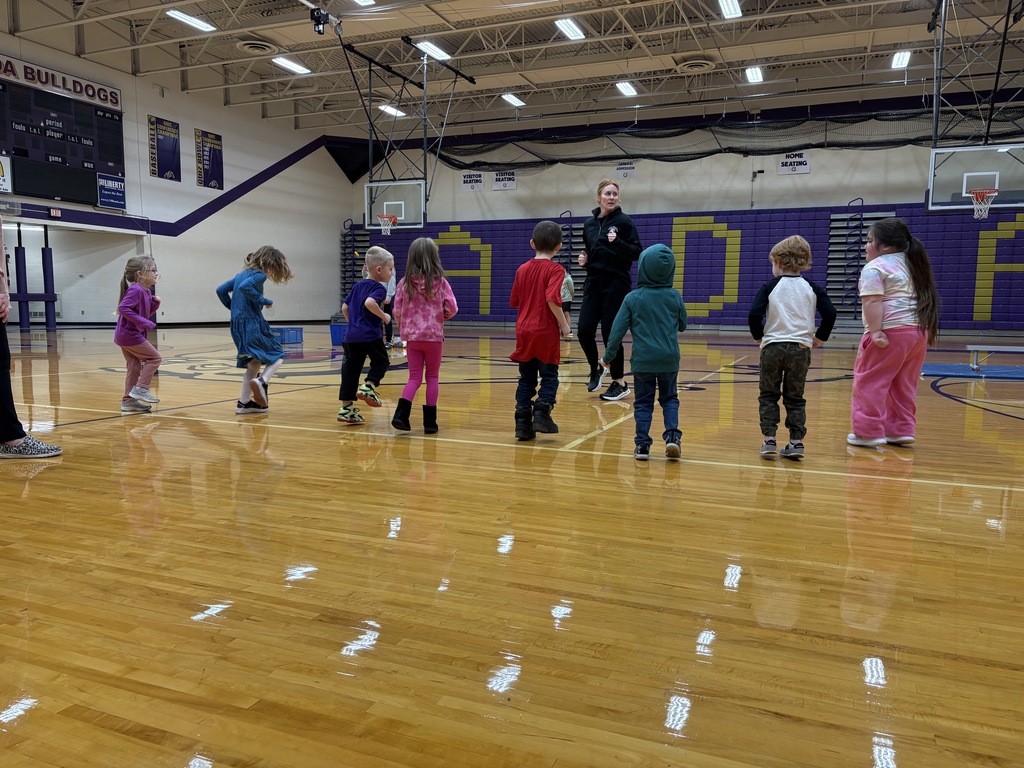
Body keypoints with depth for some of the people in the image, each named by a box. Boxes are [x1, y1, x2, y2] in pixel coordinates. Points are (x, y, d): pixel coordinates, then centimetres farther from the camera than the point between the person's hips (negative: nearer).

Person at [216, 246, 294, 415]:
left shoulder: (242, 274, 16)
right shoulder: (259, 275, -10)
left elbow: (221, 290, 16)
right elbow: (245, 287, -29)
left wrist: (234, 308, 20)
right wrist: (264, 300, -19)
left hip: (238, 326, 8)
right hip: (253, 325, -8)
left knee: (253, 363, 18)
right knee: (277, 355, 6)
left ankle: (245, 403, 16)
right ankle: (262, 382, -20)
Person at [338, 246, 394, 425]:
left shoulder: (357, 286, 18)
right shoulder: (379, 288, -6)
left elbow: (344, 307, 21)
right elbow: (369, 302, -26)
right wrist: (383, 316, -13)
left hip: (351, 335, 7)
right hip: (370, 335, -7)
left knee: (351, 369, 7)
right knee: (381, 362, 14)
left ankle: (346, 408, 8)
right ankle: (368, 387, -6)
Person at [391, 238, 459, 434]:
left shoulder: (405, 283, -2)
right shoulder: (440, 281, -7)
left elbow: (397, 312, -1)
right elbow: (451, 308, -10)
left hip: (412, 337, 2)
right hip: (434, 336, -2)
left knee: (414, 377, 10)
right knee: (432, 377, 10)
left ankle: (401, 414, -8)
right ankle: (430, 421, 10)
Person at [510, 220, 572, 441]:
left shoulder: (522, 269, 10)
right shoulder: (555, 269, -7)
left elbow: (514, 301, 13)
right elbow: (552, 299, -21)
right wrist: (564, 324, -12)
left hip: (524, 331, 5)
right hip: (546, 332, -5)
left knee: (526, 379, 10)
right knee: (549, 377, 8)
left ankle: (523, 423, 8)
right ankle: (541, 414, -3)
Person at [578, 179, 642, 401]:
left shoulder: (623, 221, -4)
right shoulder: (589, 224, 10)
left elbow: (637, 252, -8)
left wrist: (617, 242, -23)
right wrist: (584, 259, 2)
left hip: (616, 284, -5)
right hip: (593, 283, 5)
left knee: (611, 333, -4)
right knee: (584, 330, -4)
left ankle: (619, 383, 11)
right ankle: (596, 367, 24)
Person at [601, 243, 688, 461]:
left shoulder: (633, 298, -5)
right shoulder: (674, 297, 0)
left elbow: (618, 329, -5)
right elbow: (682, 325, 12)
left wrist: (608, 356, 4)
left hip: (643, 359, -1)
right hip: (669, 359, 1)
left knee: (643, 402, 9)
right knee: (669, 399, 16)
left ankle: (642, 443, 6)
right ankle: (672, 435, 0)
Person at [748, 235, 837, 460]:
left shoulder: (770, 287, -1)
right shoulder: (812, 288, 5)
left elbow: (755, 314, -12)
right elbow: (830, 313, -3)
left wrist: (758, 335, 5)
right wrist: (820, 338, 10)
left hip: (772, 346, -2)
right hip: (801, 348, 2)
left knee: (768, 395, 9)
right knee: (795, 398, 11)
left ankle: (769, 439, 3)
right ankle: (796, 442, 7)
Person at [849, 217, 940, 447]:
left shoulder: (875, 268, -8)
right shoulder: (912, 264, 20)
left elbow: (873, 302, -18)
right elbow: (924, 297, 23)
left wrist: (875, 331, -23)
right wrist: (927, 330, 26)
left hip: (891, 332, -9)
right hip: (920, 331, 9)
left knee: (869, 382, -3)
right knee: (903, 386, 15)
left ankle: (869, 432, -3)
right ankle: (902, 431, 18)